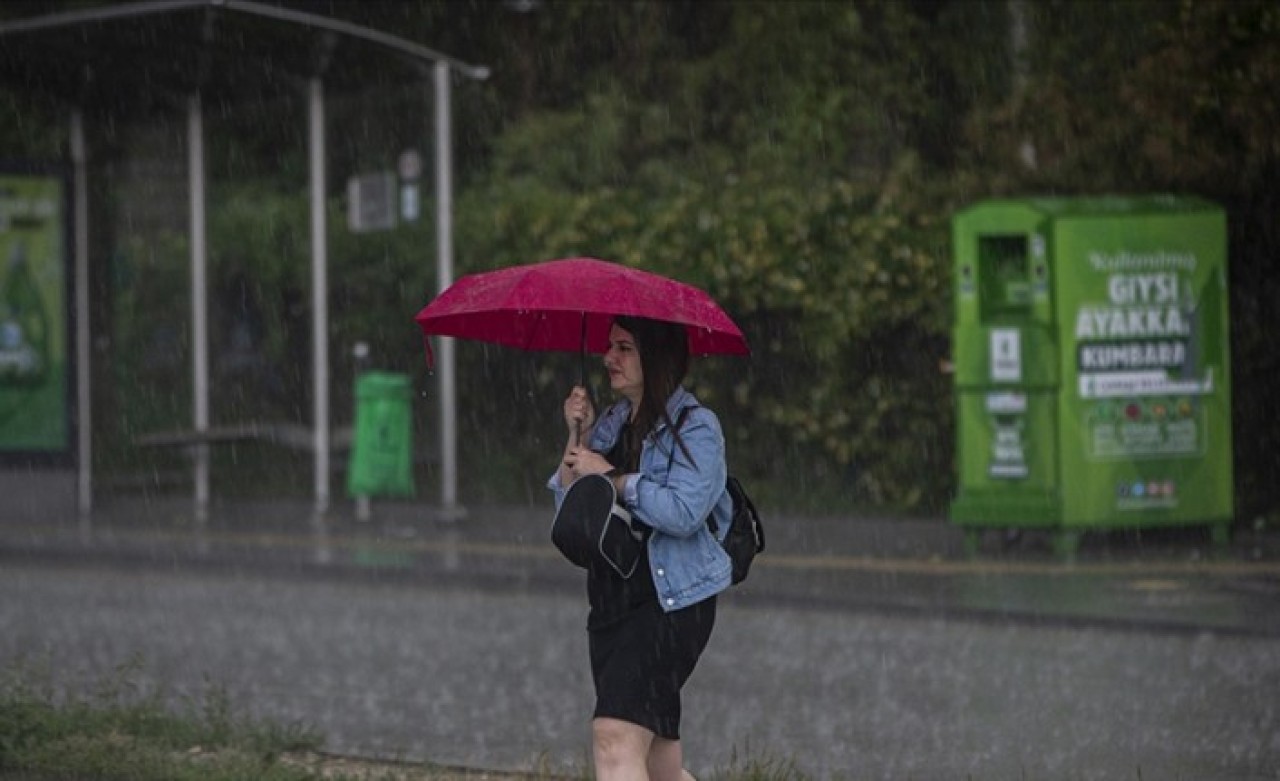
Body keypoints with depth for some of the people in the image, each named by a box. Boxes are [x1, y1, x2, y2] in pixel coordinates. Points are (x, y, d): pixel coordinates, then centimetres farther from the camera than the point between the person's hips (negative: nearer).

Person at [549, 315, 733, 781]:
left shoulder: (695, 427, -7)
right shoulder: (613, 423, 15)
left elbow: (683, 512, -20)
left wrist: (609, 476, -14)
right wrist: (578, 436, 0)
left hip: (671, 603, -8)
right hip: (612, 601, 8)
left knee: (616, 737, -23)